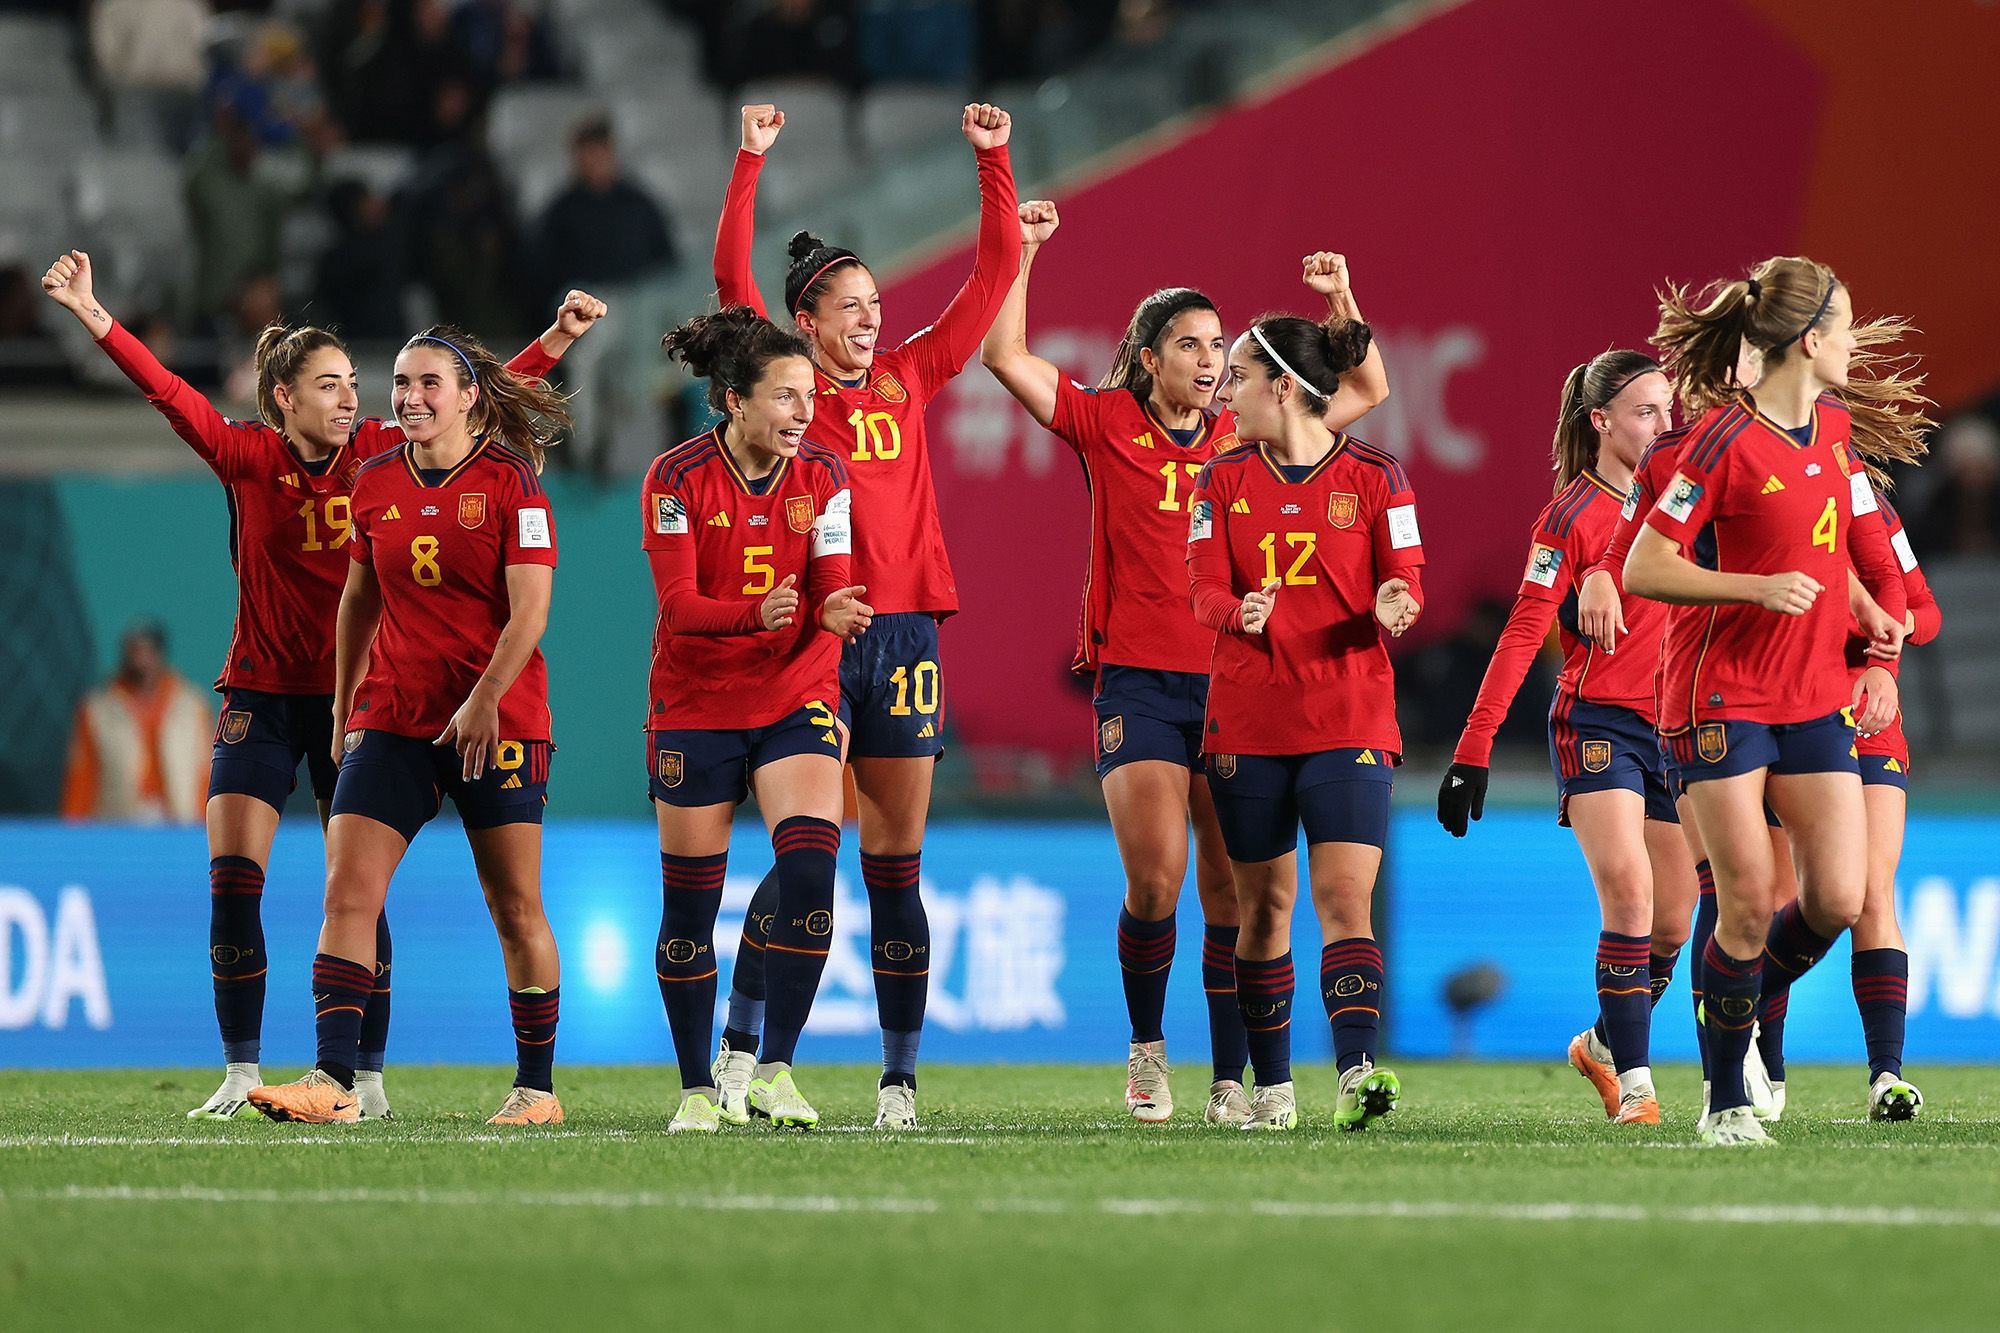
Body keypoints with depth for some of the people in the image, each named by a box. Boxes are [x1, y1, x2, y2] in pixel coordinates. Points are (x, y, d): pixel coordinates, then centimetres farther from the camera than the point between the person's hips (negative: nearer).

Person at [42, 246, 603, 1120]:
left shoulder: (381, 456, -3)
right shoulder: (247, 459, -5)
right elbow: (169, 393, -16)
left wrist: (557, 339, -7)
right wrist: (94, 316, -28)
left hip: (353, 701, 0)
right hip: (260, 696, 0)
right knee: (231, 881, -8)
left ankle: (366, 1078, 4)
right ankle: (242, 1073, 0)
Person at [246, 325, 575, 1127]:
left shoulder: (510, 482, -6)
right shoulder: (376, 484, 9)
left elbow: (529, 612, -11)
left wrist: (484, 699, -21)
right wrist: (344, 709, 20)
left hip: (497, 722, -4)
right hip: (392, 720, 4)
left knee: (515, 906, 1)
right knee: (347, 890, -10)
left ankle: (537, 1087, 14)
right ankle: (333, 1083, -16)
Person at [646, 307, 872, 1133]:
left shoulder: (823, 477, -3)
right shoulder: (677, 479, -11)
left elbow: (829, 589, -9)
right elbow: (679, 605, -18)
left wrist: (835, 612, -34)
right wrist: (757, 614, -37)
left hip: (796, 702, 1)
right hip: (696, 708, -1)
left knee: (810, 871, -18)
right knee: (689, 903, 2)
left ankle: (774, 1072, -12)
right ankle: (697, 1089, 15)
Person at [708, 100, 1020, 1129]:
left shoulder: (911, 377, 12)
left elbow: (996, 270, 14)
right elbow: (732, 279, -9)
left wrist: (994, 161, 7)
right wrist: (750, 161, -13)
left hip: (903, 631, 3)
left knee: (896, 863, 5)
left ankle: (900, 1077, 6)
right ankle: (739, 1051, 3)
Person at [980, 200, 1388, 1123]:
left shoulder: (1244, 438, 12)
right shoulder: (1108, 424, 5)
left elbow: (1368, 390, 20)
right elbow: (1005, 357, -3)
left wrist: (1341, 298, 9)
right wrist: (1021, 252, -6)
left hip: (1235, 683, 3)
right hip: (1139, 683, -3)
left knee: (1230, 889, -1)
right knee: (1155, 876, -14)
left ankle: (1231, 1081, 4)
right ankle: (1147, 1047, 8)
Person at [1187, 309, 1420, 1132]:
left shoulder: (1374, 479, 0)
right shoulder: (1224, 482, 6)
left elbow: (1403, 586, -1)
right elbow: (1205, 592, -2)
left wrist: (1394, 610, -24)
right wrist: (1242, 614, -24)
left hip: (1350, 719, -2)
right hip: (1248, 723, 2)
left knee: (1345, 895, -14)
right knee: (1264, 904, 6)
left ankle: (1357, 1071, -23)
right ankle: (1271, 1088, 14)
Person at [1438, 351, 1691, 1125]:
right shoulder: (1573, 516, -8)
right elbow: (1523, 634, -12)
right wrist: (1474, 749, -16)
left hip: (1675, 726, 6)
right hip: (1598, 721, -6)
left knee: (1672, 923, 6)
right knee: (1629, 897, -20)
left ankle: (1604, 1045, 30)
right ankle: (1634, 1084, -16)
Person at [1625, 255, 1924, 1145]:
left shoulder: (1834, 427, 9)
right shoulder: (1723, 441, -14)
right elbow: (1643, 570, -15)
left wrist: (1867, 612, 12)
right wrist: (1759, 587, -23)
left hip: (1817, 697, 6)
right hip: (1724, 696, -6)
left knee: (1838, 900, -4)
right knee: (1749, 903, -7)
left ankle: (1746, 1006, 24)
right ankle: (1726, 1100, 7)